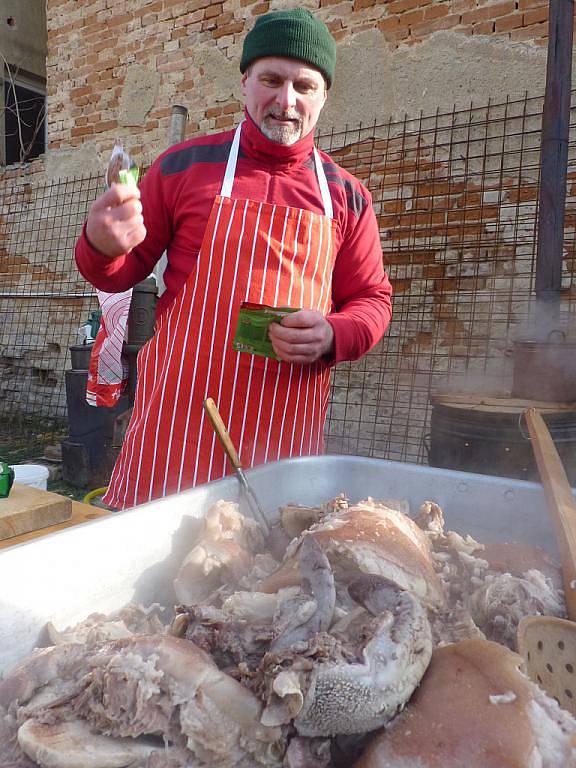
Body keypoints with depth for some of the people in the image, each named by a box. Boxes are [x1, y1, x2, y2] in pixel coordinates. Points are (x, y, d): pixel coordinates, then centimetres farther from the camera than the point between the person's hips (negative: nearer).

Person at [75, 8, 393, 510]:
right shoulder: (183, 166, 4)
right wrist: (102, 246, -13)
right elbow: (121, 273, 10)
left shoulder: (347, 196, 6)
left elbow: (372, 300, 12)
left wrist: (332, 337, -10)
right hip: (179, 418, 0)